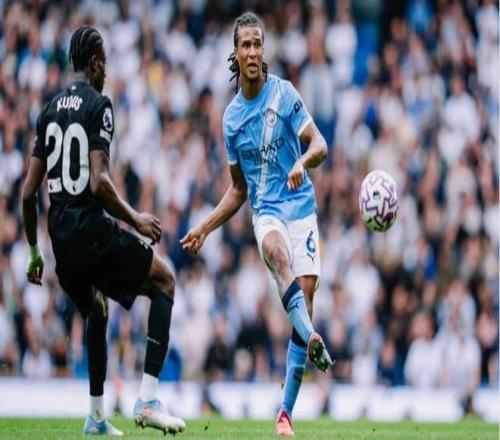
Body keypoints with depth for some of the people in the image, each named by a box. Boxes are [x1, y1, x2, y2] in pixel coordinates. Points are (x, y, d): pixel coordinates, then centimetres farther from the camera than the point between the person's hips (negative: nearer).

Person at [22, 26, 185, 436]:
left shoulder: (50, 110, 12)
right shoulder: (98, 104, -7)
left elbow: (29, 192, 12)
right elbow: (99, 182, -18)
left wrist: (34, 251, 21)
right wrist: (136, 219, -6)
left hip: (60, 234, 7)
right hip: (93, 228, -7)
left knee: (97, 312, 28)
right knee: (164, 281, 9)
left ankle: (96, 416, 23)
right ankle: (148, 399, -4)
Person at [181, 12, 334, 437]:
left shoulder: (284, 94, -1)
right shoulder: (231, 116, 11)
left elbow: (320, 145, -8)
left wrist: (304, 161, -30)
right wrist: (204, 228, 14)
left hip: (302, 207, -2)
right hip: (266, 210, 2)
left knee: (305, 299, -10)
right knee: (276, 249, -35)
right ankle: (311, 339, -56)